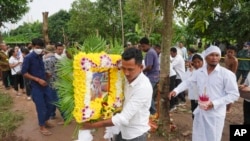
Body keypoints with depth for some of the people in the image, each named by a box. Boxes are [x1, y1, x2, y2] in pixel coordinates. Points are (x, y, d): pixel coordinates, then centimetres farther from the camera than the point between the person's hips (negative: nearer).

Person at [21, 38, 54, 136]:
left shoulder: (41, 57, 6)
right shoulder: (28, 58, -12)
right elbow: (24, 73, -14)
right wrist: (38, 80, -18)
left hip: (45, 84, 6)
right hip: (36, 86, -6)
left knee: (50, 104, 13)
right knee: (41, 107, 2)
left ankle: (45, 120, 37)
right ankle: (42, 127, 21)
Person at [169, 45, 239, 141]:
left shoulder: (227, 74, -12)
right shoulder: (198, 72, 2)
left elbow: (234, 94, -10)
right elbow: (187, 82, 9)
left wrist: (214, 103, -20)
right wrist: (176, 91, -9)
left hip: (216, 113, -4)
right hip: (200, 111, 4)